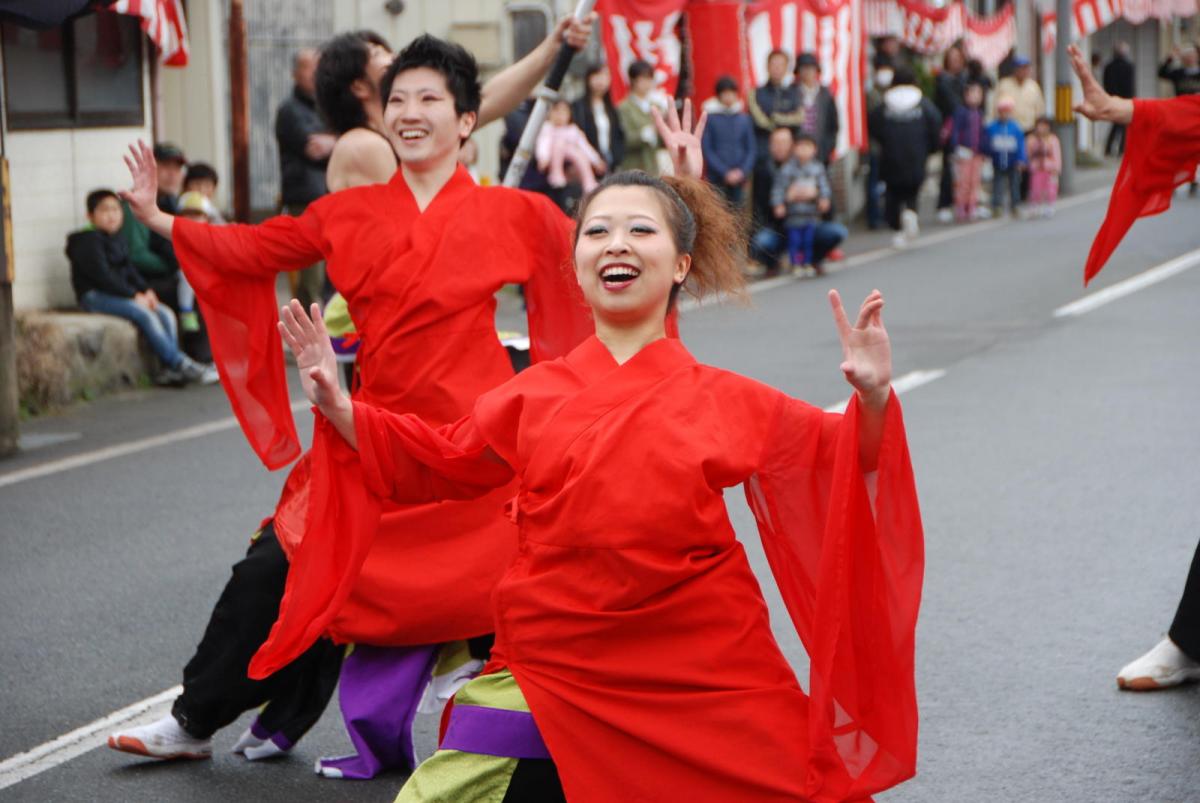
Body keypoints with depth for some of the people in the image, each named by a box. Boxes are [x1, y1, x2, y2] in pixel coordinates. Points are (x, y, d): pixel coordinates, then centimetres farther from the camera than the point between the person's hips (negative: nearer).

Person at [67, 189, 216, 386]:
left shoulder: (118, 240, 19)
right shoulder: (88, 240, -8)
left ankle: (170, 370, -19)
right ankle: (180, 364, -26)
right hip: (95, 296, -8)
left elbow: (129, 270, 16)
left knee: (166, 314, -10)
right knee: (145, 315, -27)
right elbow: (102, 275, -16)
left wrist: (146, 291, -3)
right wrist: (134, 295, -18)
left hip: (119, 294, 8)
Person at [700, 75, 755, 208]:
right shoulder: (710, 118, -2)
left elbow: (751, 149, 9)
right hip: (716, 180, -3)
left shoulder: (744, 119, 8)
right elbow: (707, 150, -5)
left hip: (739, 178, 3)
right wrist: (725, 173, -11)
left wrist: (743, 171, -7)